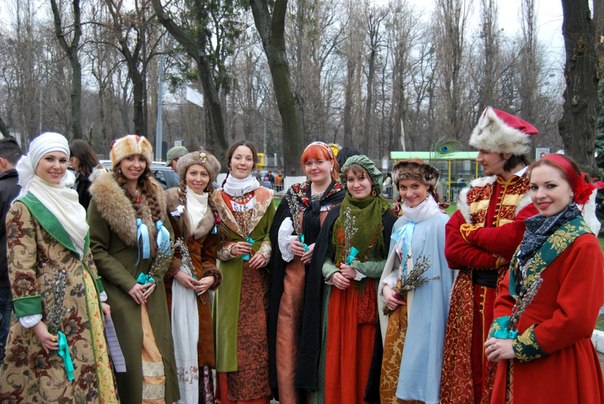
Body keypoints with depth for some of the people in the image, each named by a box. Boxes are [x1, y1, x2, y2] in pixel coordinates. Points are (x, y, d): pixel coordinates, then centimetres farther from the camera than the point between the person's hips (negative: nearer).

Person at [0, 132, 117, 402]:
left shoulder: (70, 202, 13)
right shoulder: (23, 208, -9)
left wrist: (99, 297, 16)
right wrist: (34, 320, -17)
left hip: (83, 302, 7)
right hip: (50, 304, -7)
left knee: (87, 371, 12)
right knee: (53, 380, 0)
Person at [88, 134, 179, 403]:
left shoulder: (154, 195, 11)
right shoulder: (103, 197, -6)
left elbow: (167, 241, 11)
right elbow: (96, 249, -9)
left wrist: (155, 277, -3)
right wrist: (129, 284, -13)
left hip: (152, 290, 5)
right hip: (120, 290, -5)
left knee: (158, 349, 7)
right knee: (130, 353, -2)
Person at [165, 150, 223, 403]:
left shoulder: (212, 209, 15)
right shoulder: (171, 200, 0)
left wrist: (211, 276, 0)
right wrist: (176, 271, -12)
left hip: (199, 284, 4)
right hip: (173, 282, -4)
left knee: (201, 340, 4)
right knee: (178, 340, -5)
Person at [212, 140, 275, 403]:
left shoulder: (265, 196, 7)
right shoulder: (218, 197, 6)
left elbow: (272, 232, 7)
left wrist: (265, 252, -11)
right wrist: (228, 249, -11)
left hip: (257, 274, 0)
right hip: (229, 275, 0)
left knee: (258, 334, -1)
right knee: (231, 331, 0)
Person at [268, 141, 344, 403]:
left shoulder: (342, 196, 0)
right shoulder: (293, 195, 12)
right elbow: (276, 229, 12)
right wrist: (288, 243, -7)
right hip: (293, 272, 3)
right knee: (288, 331, 0)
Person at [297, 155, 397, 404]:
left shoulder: (386, 217, -2)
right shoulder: (336, 215, 9)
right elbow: (322, 257, 10)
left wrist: (359, 270, -12)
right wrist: (332, 273, -9)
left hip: (369, 298, -3)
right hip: (337, 296, 3)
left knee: (363, 358, 1)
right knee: (336, 357, 5)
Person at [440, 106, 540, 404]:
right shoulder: (474, 193, 12)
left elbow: (515, 239, -20)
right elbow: (452, 250, 2)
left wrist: (472, 232, -3)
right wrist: (498, 259, -13)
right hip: (469, 300, 5)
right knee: (466, 374, 8)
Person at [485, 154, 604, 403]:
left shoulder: (583, 244, -15)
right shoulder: (534, 235, 8)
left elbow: (576, 319, -20)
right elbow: (507, 293, 10)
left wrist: (519, 346, -16)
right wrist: (500, 334, -7)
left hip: (558, 369, -7)